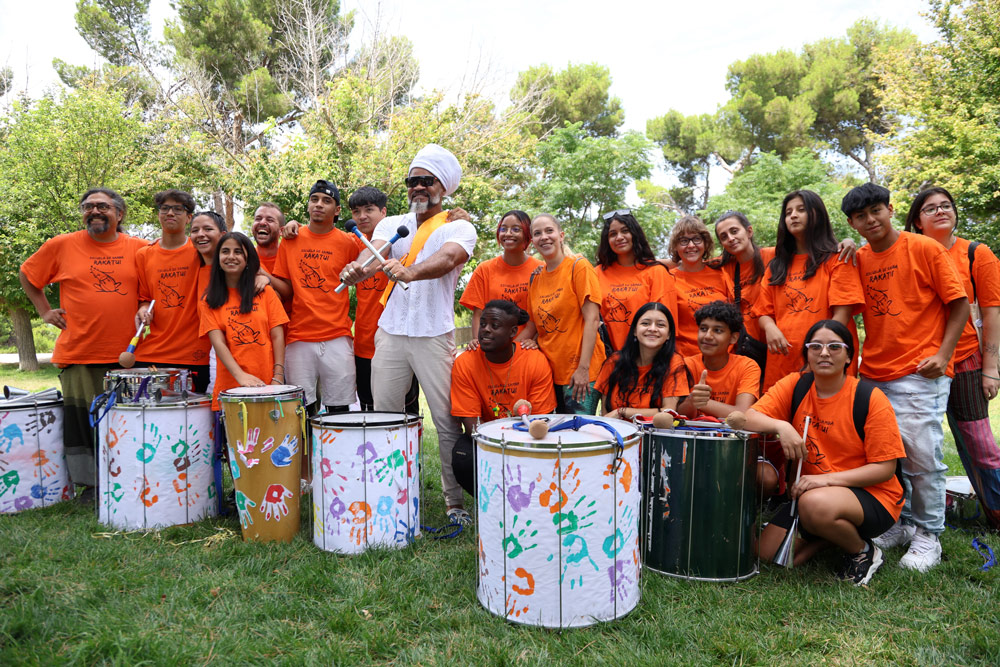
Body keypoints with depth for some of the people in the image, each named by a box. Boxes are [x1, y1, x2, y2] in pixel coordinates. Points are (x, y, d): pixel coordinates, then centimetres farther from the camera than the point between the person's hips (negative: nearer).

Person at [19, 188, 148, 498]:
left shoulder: (139, 249, 4)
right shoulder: (61, 245, 3)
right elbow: (27, 275, 17)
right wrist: (44, 310, 9)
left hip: (126, 354, 1)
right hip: (78, 353, 0)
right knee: (81, 421, 4)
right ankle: (91, 484, 17)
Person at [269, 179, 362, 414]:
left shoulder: (348, 243, 3)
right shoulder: (290, 240, 8)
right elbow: (286, 291, 9)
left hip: (337, 336, -1)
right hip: (299, 336, 1)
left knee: (339, 409, 2)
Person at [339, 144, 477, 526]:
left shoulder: (459, 228, 1)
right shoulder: (392, 225, 14)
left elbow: (445, 259, -21)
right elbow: (374, 251, -7)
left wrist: (409, 272, -41)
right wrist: (358, 269, -32)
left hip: (434, 336, -4)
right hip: (390, 333, 4)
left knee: (447, 420, -3)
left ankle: (455, 501, 9)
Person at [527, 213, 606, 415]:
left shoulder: (579, 267, -6)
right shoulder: (535, 277, 10)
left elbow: (592, 319, -13)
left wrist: (583, 367, -18)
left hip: (580, 370, -5)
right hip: (550, 369, 6)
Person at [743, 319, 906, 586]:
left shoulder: (871, 399, -13)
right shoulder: (794, 385, -2)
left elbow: (885, 468, -13)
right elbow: (750, 417, -11)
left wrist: (827, 478, -25)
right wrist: (781, 426, -32)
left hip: (873, 495, -5)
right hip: (813, 491, 5)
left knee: (816, 503, -37)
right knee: (770, 551, -8)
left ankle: (863, 551, -4)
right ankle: (836, 532, 17)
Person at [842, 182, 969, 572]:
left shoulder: (924, 249, -2)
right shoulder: (859, 260, 10)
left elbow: (959, 304, -3)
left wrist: (942, 355, -10)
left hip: (919, 374, -4)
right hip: (873, 374, 5)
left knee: (922, 457, -3)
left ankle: (928, 536, 13)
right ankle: (900, 524, 26)